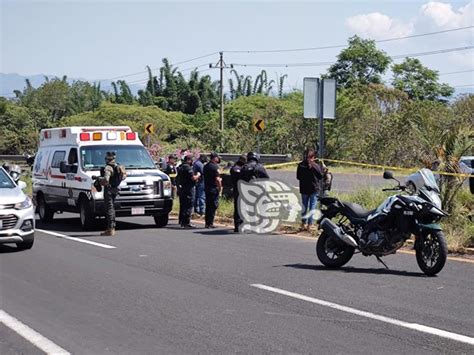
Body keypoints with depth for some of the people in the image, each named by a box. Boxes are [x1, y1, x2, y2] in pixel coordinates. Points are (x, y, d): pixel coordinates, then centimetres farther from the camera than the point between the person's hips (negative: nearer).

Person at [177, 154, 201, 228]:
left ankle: (182, 221, 21)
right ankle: (186, 223, -8)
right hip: (188, 189, -10)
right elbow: (193, 178, -21)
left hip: (181, 189, 10)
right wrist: (198, 175, 0)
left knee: (182, 206, 15)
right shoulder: (188, 168, -16)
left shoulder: (180, 167, 14)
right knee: (188, 206, -6)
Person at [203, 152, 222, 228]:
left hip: (206, 188, 8)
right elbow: (217, 179, -19)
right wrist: (220, 187, -8)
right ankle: (210, 223, -4)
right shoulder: (215, 167, -14)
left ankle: (207, 223, 15)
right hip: (214, 189, -8)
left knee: (208, 206, 12)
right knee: (213, 206, -3)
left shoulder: (206, 166, 11)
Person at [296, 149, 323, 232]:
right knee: (312, 208, 6)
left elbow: (298, 177, 3)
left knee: (304, 207, 16)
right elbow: (321, 176, -4)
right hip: (314, 189, -3)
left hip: (304, 189, 3)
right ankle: (309, 225, 7)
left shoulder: (301, 165, -6)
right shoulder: (316, 166, -15)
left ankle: (303, 225, 22)